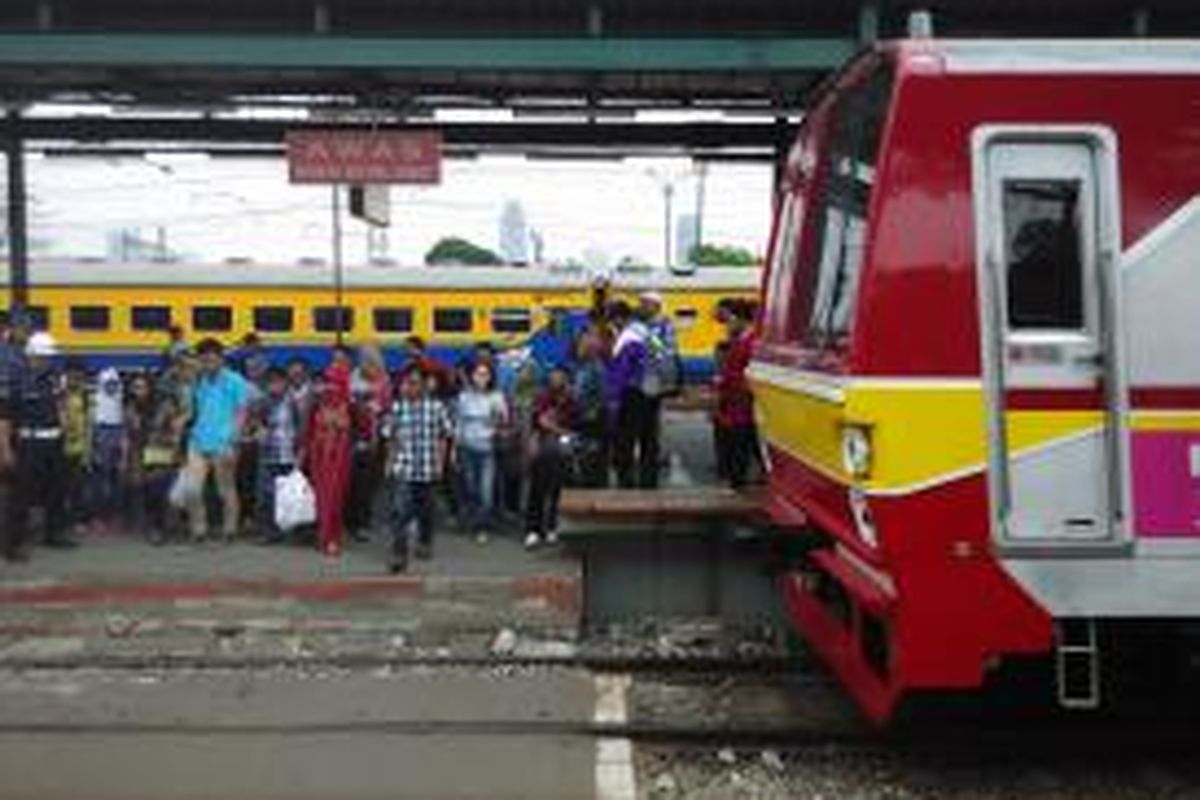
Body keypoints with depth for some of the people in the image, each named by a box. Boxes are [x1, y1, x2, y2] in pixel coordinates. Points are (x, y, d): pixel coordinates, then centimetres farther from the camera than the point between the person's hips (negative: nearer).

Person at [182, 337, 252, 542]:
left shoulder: (235, 382, -3)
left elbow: (241, 414, -5)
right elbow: (194, 410, 20)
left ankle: (229, 531, 19)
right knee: (191, 488, -5)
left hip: (222, 445, -4)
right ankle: (198, 529, 9)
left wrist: (231, 442, -13)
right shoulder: (199, 382, 13)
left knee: (227, 491, 6)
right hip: (198, 443, 4)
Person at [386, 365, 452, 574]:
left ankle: (424, 544, 37)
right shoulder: (397, 408, 1)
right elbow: (392, 438, 9)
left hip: (428, 469, 1)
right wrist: (392, 461, 5)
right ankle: (399, 555, -6)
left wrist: (440, 463, 1)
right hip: (405, 470, 0)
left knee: (426, 510, 15)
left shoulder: (436, 407, -3)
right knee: (402, 512, -9)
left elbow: (443, 437, 3)